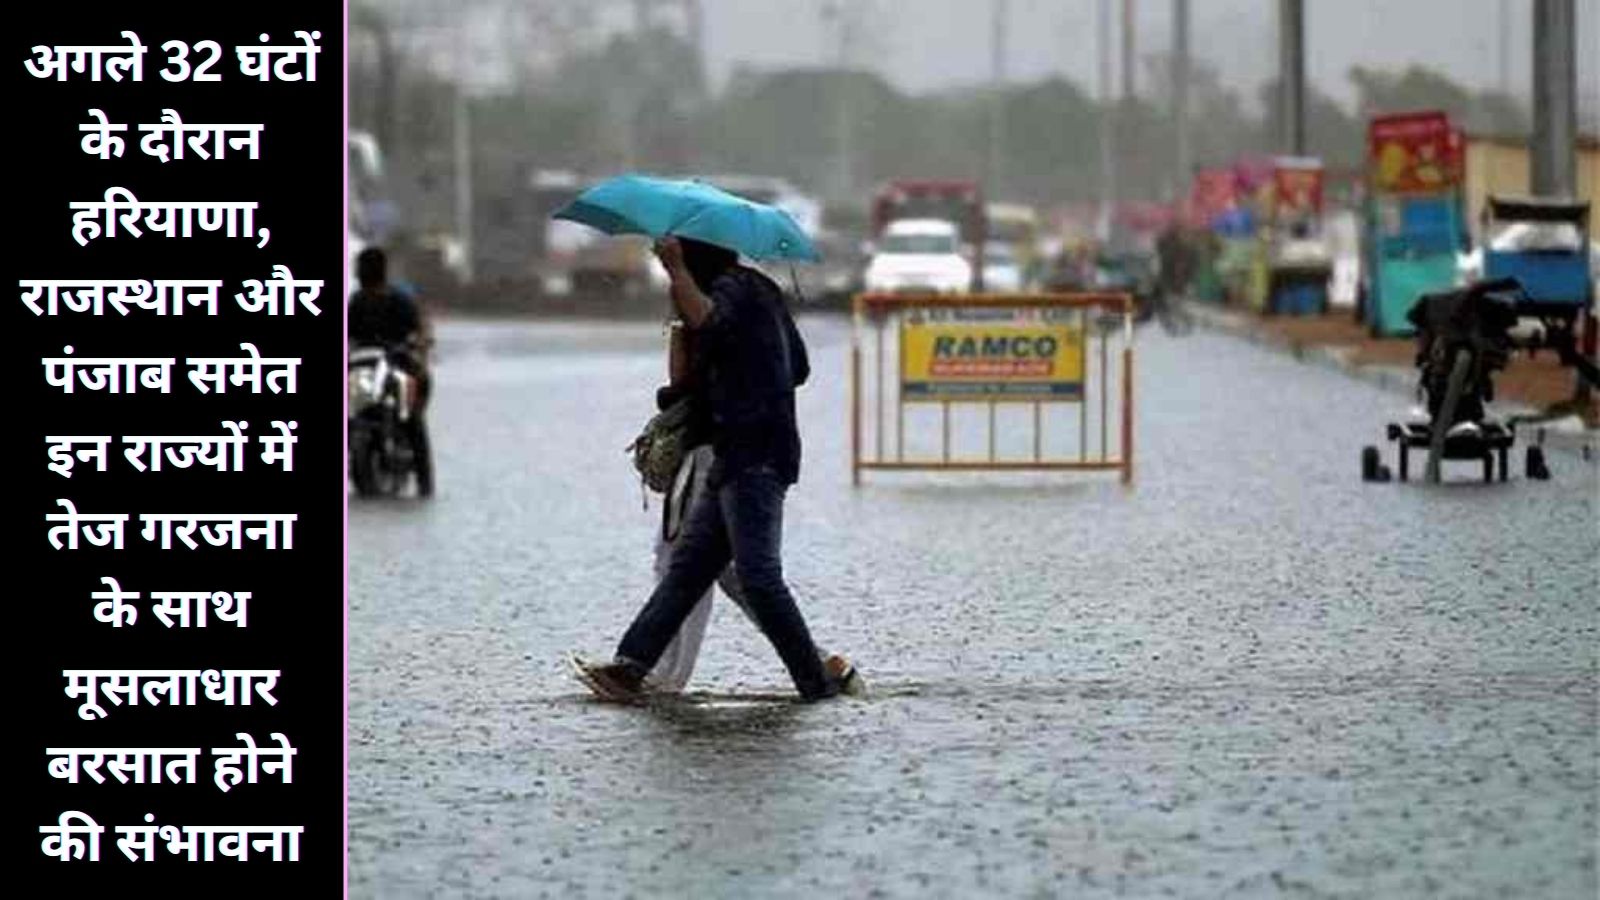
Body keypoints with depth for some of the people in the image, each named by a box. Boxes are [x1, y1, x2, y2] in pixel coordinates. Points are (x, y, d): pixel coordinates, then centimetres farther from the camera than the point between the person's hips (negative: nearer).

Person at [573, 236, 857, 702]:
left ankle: (817, 680, -10)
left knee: (758, 575, -12)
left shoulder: (734, 287, -8)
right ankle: (631, 666, 6)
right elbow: (799, 368, 27)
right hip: (740, 458, 10)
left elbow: (707, 320, -32)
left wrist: (676, 269, -27)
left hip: (753, 458, -10)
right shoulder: (760, 289, 21)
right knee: (688, 563, 7)